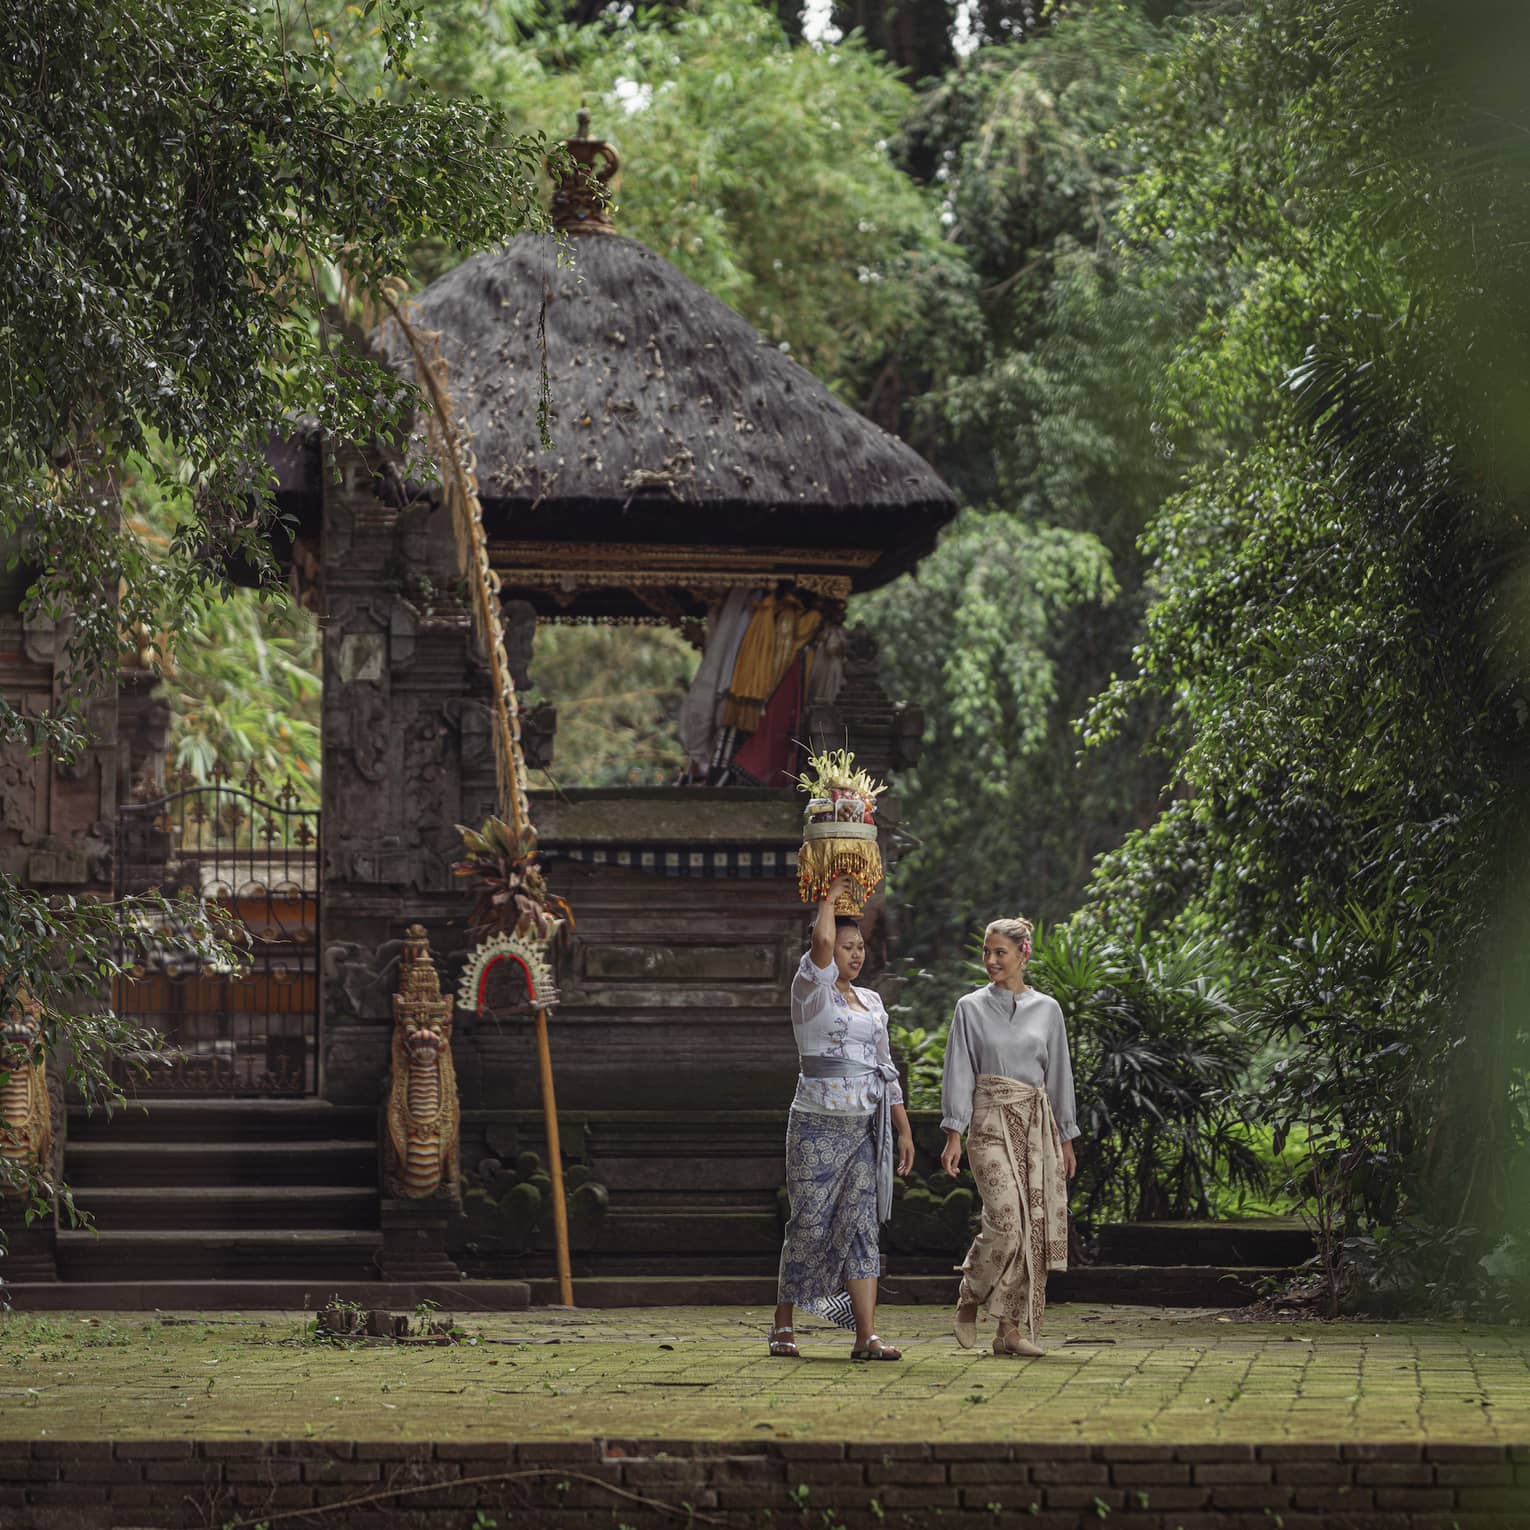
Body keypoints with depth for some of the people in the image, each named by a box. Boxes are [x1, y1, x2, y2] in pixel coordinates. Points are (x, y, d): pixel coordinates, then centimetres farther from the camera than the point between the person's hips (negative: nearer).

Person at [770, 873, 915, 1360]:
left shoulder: (871, 1003, 16)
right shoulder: (811, 990, -2)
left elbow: (886, 1070, 18)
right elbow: (822, 941, -21)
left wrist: (903, 1129, 13)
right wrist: (830, 897, -4)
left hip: (865, 1128, 5)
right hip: (818, 1124, -5)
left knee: (861, 1226, -2)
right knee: (809, 1225, -2)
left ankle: (866, 1337, -8)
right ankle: (783, 1323, 14)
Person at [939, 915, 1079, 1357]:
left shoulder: (1047, 1010, 9)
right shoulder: (971, 1007, 4)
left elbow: (1058, 1075, 13)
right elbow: (959, 1073, 1)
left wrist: (1066, 1140, 11)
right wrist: (954, 1135, -6)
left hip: (1037, 1123, 3)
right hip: (991, 1121, -3)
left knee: (1034, 1226, -3)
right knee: (1005, 1218, -19)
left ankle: (1012, 1329, 1)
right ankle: (969, 1299, 4)